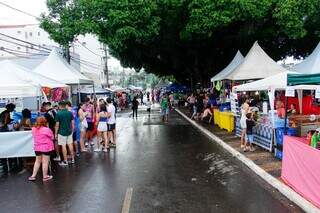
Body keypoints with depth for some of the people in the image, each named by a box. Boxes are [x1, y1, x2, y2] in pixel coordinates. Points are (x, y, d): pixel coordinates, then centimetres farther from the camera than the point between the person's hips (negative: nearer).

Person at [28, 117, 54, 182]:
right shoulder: (46, 129, -18)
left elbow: (34, 137, 14)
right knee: (45, 162, 4)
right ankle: (45, 176, 13)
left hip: (37, 148, 5)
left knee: (37, 161, 19)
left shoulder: (34, 129, -1)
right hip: (46, 147, -5)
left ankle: (33, 175, 21)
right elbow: (52, 137, -8)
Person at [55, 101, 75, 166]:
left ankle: (65, 161, 7)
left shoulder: (58, 114, -12)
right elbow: (73, 123, 5)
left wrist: (56, 133, -1)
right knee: (70, 144, 13)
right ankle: (72, 159, 20)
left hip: (62, 132, -5)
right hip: (69, 131, 5)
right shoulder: (70, 113, 1)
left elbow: (57, 125, -10)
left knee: (63, 146, 1)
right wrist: (72, 130, 17)